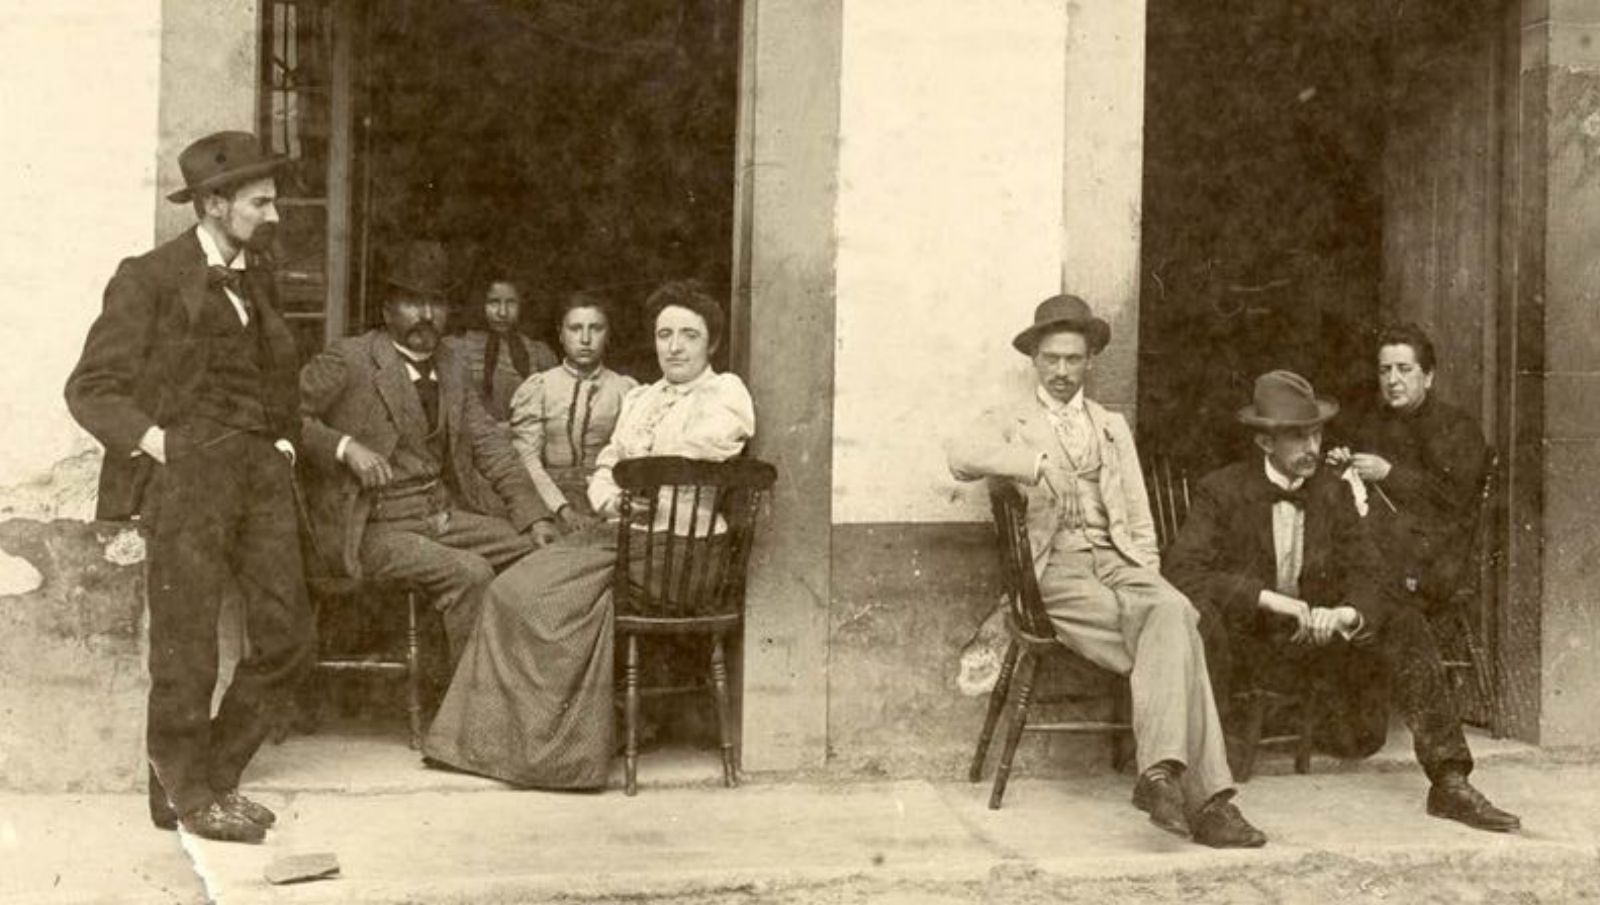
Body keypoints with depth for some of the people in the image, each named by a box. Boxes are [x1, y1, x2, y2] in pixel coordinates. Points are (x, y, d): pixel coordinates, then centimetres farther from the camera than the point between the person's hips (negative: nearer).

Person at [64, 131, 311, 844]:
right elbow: (92, 388, -4)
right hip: (188, 472, -6)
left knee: (286, 637, 3)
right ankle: (184, 793, 16)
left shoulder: (257, 276, 18)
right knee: (185, 650, -2)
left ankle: (212, 778, 20)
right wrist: (159, 445, -14)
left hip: (261, 470, 7)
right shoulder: (149, 279, -2)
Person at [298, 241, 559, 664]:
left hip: (444, 515, 7)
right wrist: (345, 447, -26)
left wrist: (534, 517, 1)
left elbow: (488, 443, 12)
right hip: (375, 529, -7)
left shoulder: (450, 366, 13)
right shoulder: (349, 360, -7)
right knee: (470, 572, -28)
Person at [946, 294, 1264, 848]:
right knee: (1174, 638, -28)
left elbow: (1140, 518, 21)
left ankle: (1161, 772, -39)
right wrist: (1040, 462, -21)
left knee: (1173, 612, -32)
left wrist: (1145, 580, 3)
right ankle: (1202, 797, -33)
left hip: (1116, 560, 4)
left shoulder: (1112, 426, 27)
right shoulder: (1010, 422, 14)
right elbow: (961, 455, -12)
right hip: (1054, 568, -4)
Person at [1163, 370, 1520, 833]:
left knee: (1405, 626, -23)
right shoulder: (1222, 491, -5)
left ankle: (1449, 781, -15)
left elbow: (1366, 573, 0)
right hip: (1252, 639, -4)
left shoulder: (1334, 491, 7)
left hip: (1321, 631, 4)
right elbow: (1182, 571, -17)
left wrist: (1346, 614, -25)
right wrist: (1267, 599, -28)